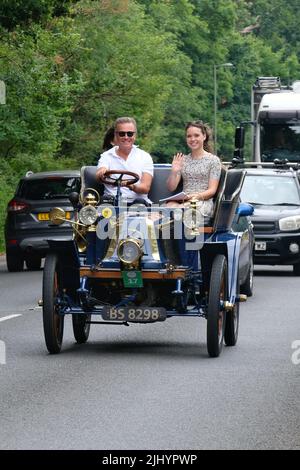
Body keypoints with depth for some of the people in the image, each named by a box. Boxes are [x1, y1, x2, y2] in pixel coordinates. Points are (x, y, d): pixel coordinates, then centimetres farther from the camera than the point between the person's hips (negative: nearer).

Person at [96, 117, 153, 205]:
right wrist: (102, 173, -36)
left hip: (137, 199, 0)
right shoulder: (106, 156, 11)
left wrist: (132, 186, -26)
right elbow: (99, 175, -9)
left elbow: (145, 188, -2)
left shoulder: (145, 157, 10)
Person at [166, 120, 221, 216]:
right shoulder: (183, 160, 19)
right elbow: (171, 188, 14)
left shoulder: (213, 160, 7)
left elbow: (212, 190, 0)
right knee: (169, 206, -35)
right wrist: (174, 172, -4)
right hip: (183, 200, 3)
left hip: (203, 202, -3)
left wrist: (197, 196, -19)